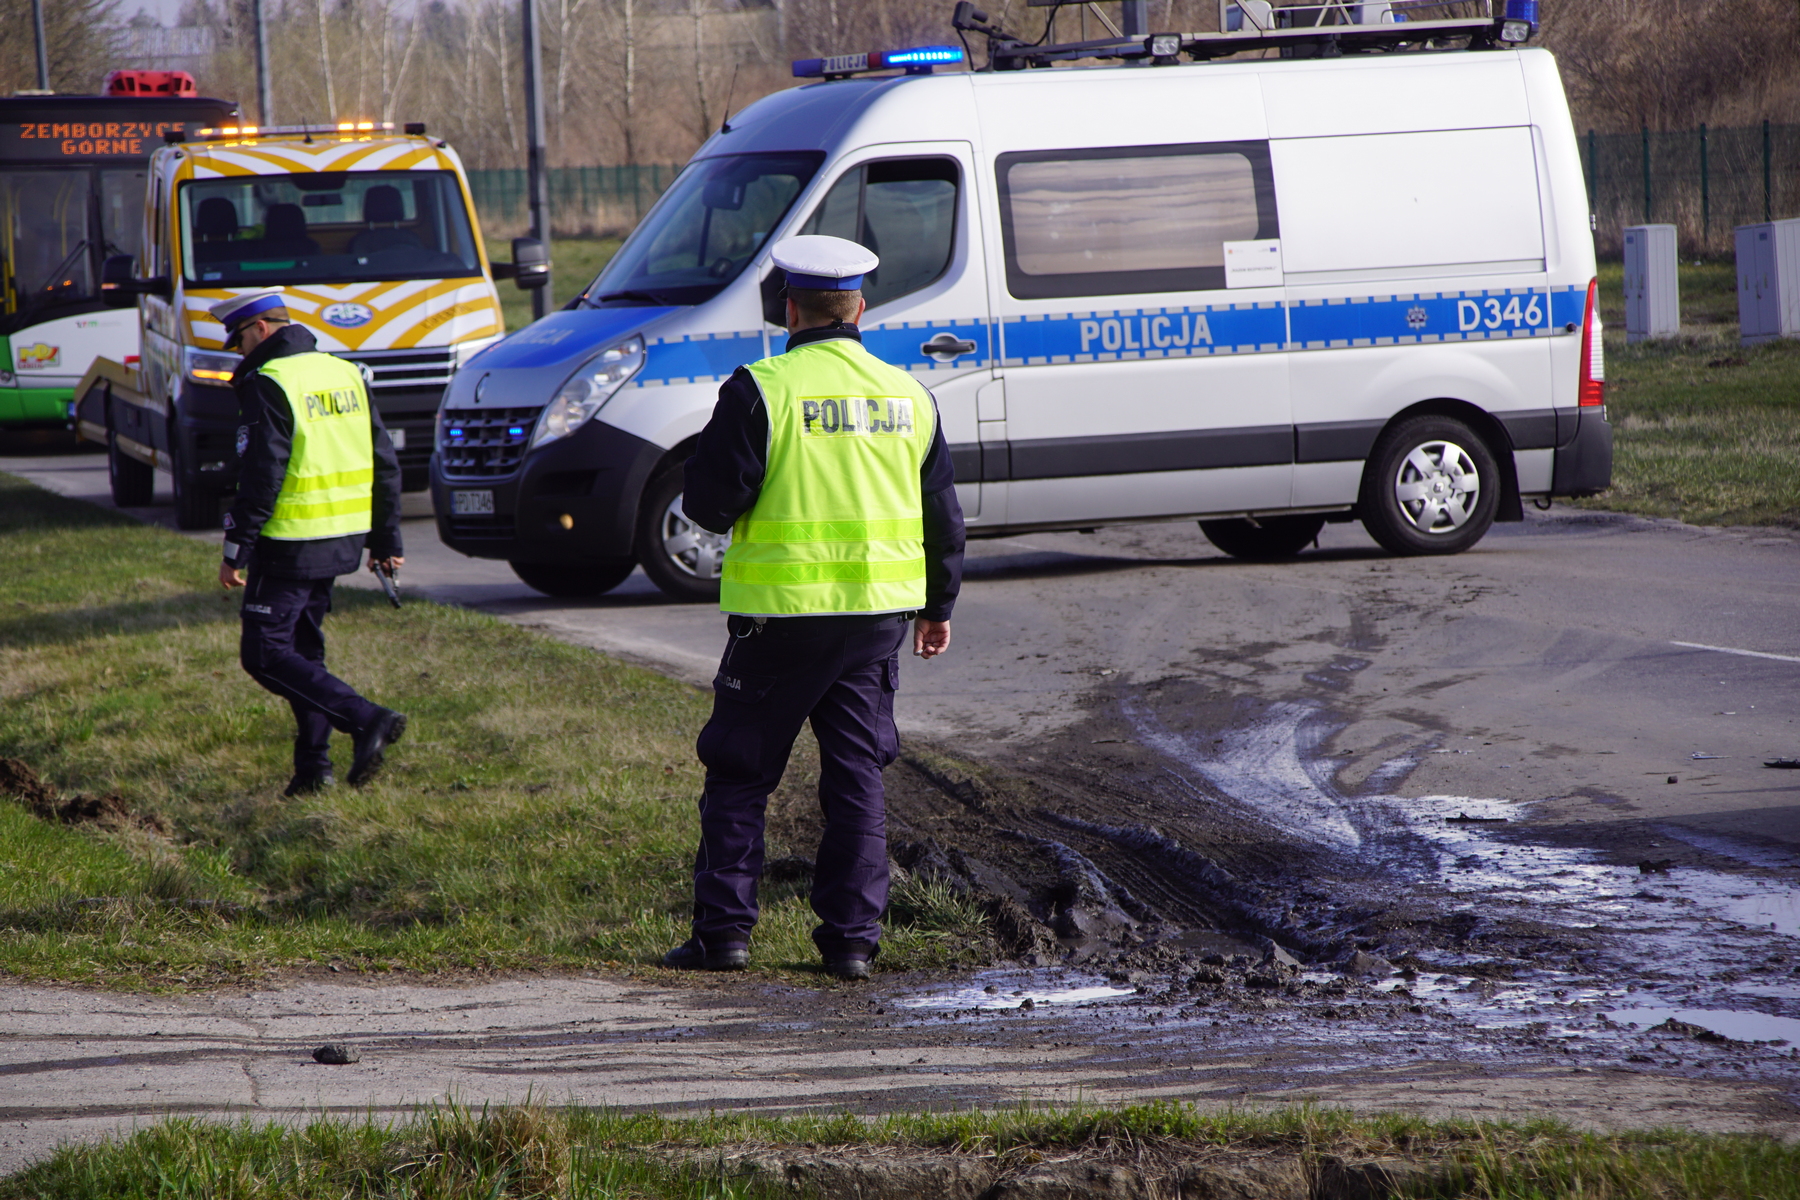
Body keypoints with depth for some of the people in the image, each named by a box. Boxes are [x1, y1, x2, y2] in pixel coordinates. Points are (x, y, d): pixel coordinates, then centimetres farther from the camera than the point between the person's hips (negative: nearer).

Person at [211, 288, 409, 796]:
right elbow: (385, 463, 14)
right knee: (304, 647, 18)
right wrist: (386, 539, 20)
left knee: (265, 653, -4)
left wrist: (236, 550, -14)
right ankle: (313, 766, 14)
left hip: (291, 544, -8)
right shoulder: (346, 375, 12)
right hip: (343, 539, 8)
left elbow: (262, 475, -19)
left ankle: (367, 720, -17)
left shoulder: (269, 385, -14)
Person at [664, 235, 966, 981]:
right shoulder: (907, 394, 6)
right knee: (857, 778, 10)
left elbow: (707, 501, -12)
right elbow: (942, 517, 13)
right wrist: (938, 605, 25)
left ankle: (724, 930, 3)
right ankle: (853, 938, 6)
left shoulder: (762, 389, -11)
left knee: (739, 775, 6)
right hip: (879, 612, 4)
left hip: (783, 611, -4)